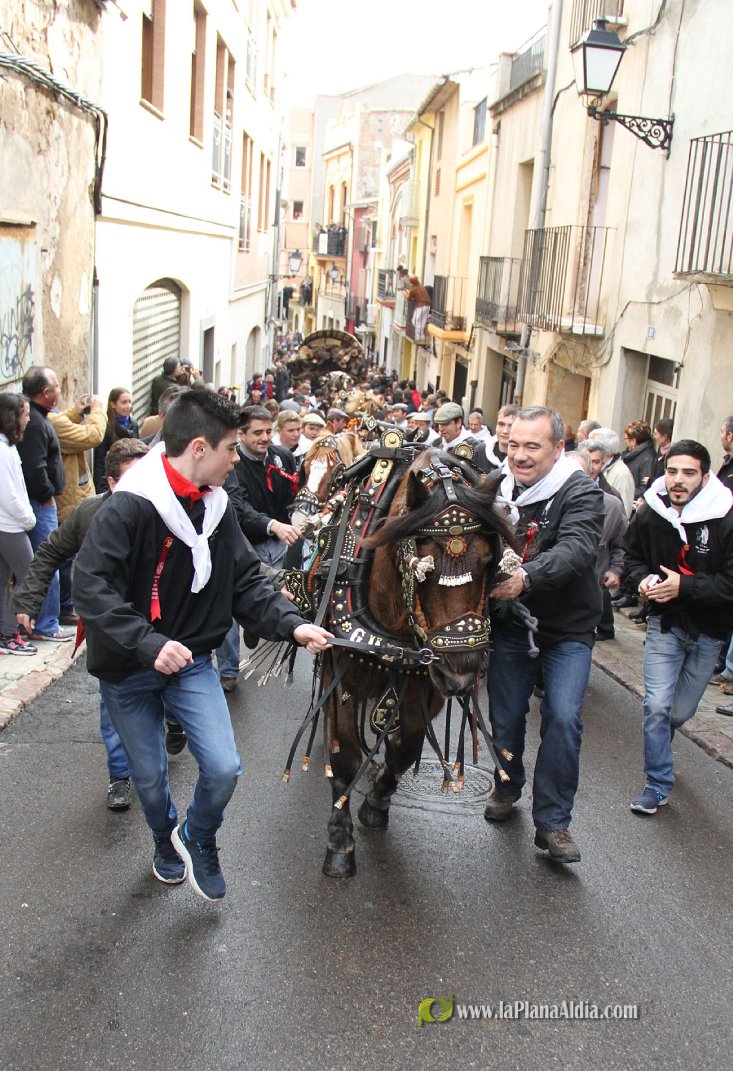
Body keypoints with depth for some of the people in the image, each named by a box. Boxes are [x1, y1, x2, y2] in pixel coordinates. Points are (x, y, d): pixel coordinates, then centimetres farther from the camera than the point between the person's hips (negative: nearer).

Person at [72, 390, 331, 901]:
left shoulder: (218, 506, -3)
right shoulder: (130, 507, -22)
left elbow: (247, 582, 0)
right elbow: (92, 586, -27)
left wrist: (292, 623, -15)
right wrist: (148, 643, -35)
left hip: (191, 660, 4)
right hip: (127, 668, -3)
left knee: (224, 768, -8)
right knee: (150, 777, 12)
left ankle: (199, 837, 25)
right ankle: (167, 841, 46)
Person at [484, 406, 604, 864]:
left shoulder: (581, 493, -15)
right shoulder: (500, 492, 0)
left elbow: (576, 550, -33)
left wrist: (526, 577, -50)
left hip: (567, 629, -3)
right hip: (511, 626, 4)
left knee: (564, 718, -13)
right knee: (505, 716, 10)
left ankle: (553, 821, 2)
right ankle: (507, 788, 38)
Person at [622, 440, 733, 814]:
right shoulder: (650, 514, -9)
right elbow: (631, 554, 10)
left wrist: (684, 586, -28)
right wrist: (642, 579, -10)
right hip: (664, 622, 1)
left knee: (680, 712, 13)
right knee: (656, 706, -9)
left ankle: (659, 745, 48)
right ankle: (657, 785, 8)